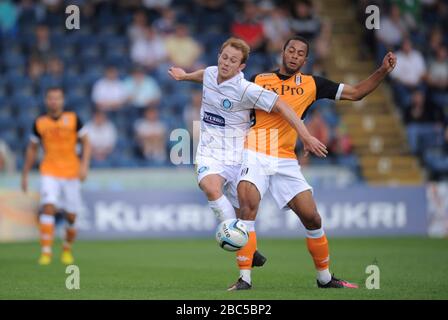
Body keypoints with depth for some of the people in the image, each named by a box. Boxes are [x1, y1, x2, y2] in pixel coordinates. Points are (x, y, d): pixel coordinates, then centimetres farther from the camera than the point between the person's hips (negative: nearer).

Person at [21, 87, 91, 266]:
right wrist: (25, 175, 12)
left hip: (71, 172, 0)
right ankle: (46, 252, -20)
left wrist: (84, 165, -9)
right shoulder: (39, 123, 2)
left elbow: (85, 142, 4)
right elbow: (32, 149, 13)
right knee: (48, 207, -20)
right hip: (49, 172, 0)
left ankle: (67, 249, 29)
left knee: (71, 216, 4)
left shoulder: (73, 119, -1)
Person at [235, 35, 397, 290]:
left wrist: (383, 71, 2)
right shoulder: (258, 80, 5)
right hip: (255, 155, -3)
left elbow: (356, 92, 12)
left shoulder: (311, 85, 9)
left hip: (286, 161, 3)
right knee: (248, 205, -24)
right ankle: (244, 279, -19)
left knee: (312, 218, 1)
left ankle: (325, 278, 20)